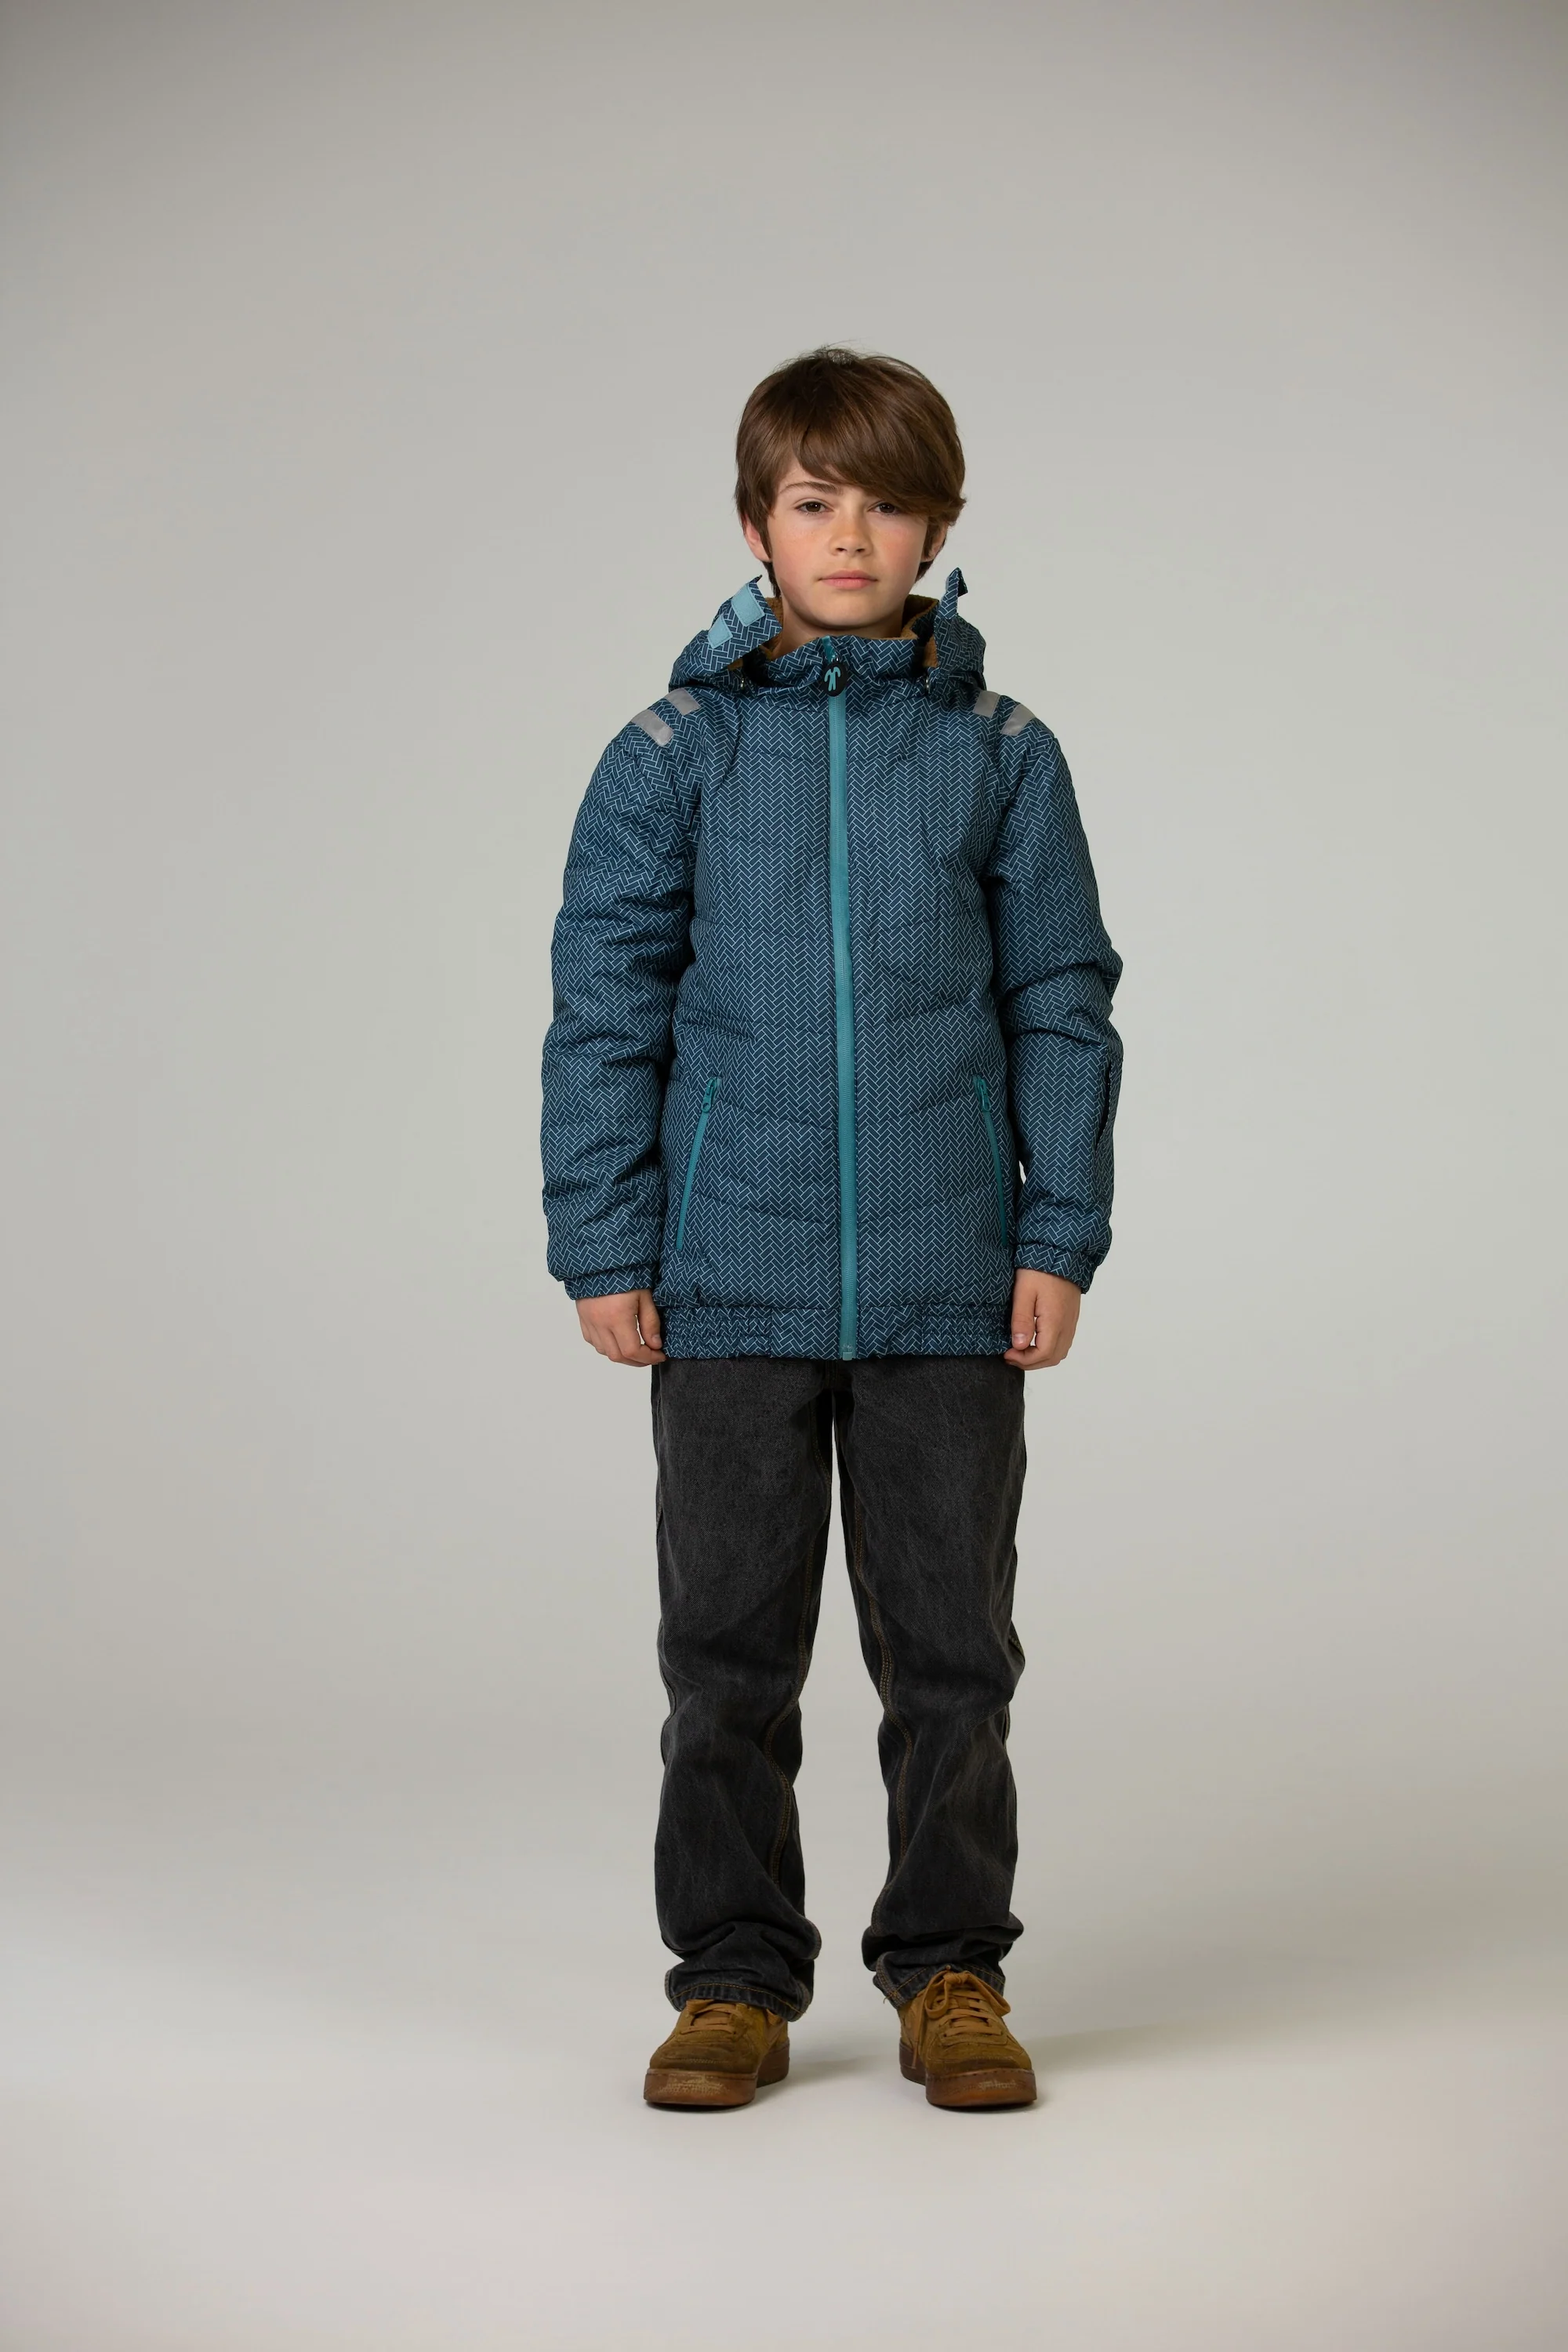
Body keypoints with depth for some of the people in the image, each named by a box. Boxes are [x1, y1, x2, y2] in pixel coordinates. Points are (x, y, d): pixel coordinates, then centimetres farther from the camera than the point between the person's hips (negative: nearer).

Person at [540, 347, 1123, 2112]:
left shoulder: (1002, 756, 3)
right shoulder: (677, 753, 1)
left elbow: (1061, 1005, 6)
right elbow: (606, 1006, 2)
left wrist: (1059, 1235, -1)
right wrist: (603, 1248, -3)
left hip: (950, 1290, 0)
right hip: (733, 1285, 0)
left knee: (951, 1649, 8)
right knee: (728, 1651, 7)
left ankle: (950, 1969, 22)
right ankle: (733, 1980, 20)